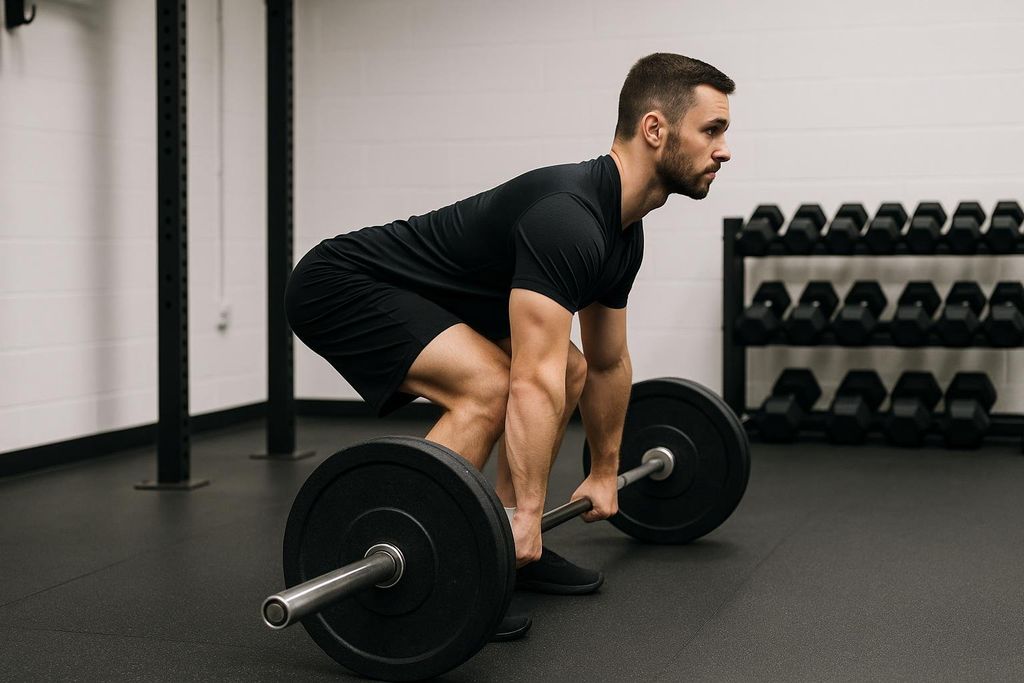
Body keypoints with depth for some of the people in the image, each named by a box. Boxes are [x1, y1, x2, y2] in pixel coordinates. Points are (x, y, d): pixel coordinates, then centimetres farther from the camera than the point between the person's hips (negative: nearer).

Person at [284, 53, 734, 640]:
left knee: (570, 370, 12)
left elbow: (608, 363, 15)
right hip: (342, 285, -11)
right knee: (488, 386, -30)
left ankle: (506, 550, 15)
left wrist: (605, 472, 22)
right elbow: (533, 381, -36)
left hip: (423, 297, 11)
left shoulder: (623, 231, 2)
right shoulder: (566, 218, -30)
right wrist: (527, 513, -34)